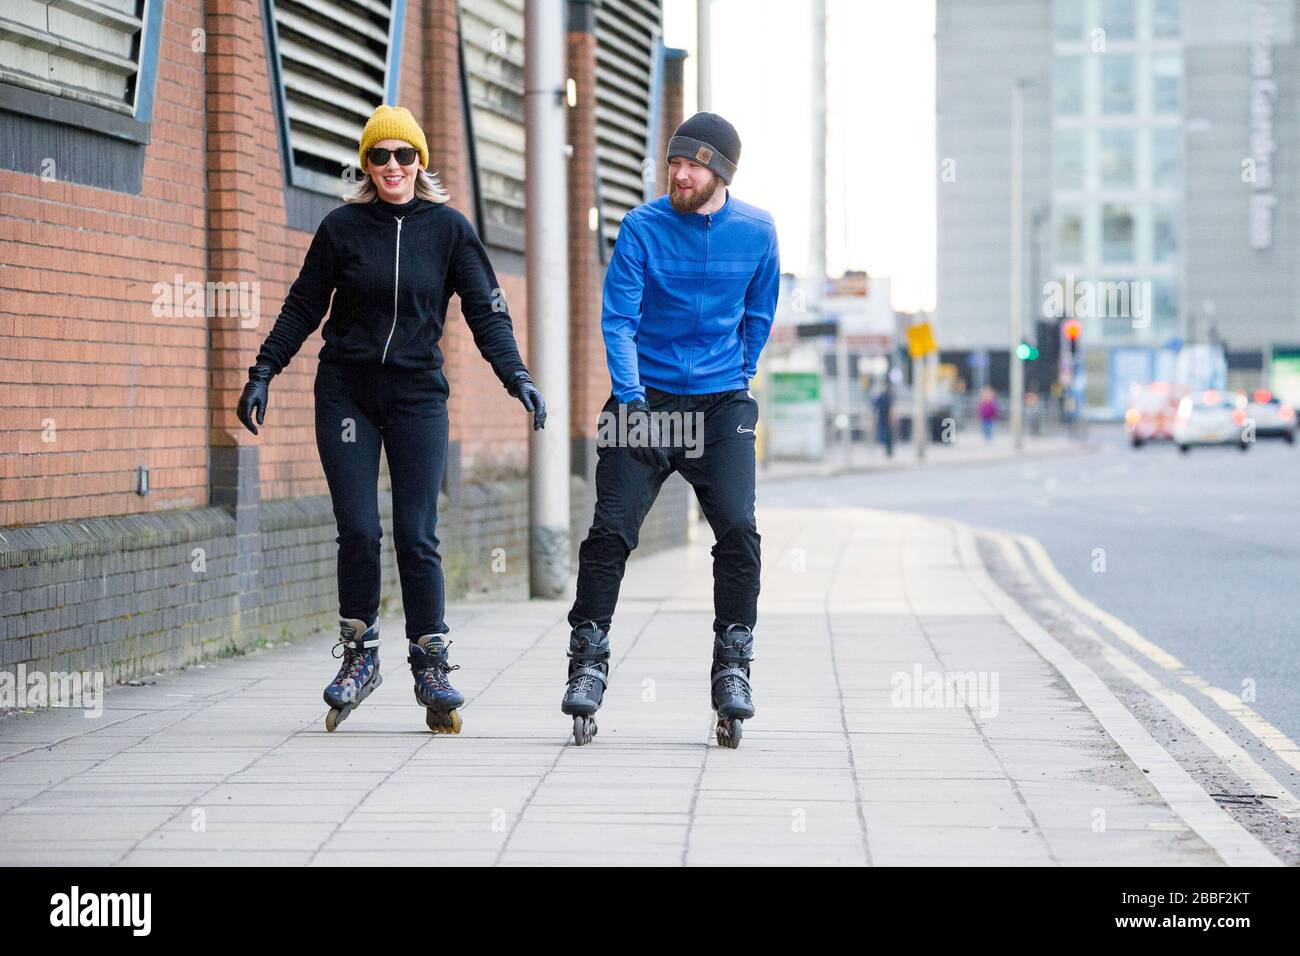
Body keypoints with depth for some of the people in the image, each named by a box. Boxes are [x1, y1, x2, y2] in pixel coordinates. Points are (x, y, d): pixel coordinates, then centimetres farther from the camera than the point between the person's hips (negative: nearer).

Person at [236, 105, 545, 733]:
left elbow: (486, 312, -1)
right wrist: (263, 372, 2)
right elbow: (303, 308, 8)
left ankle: (430, 666, 3)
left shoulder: (448, 228, 2)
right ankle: (359, 655, 10)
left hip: (417, 396, 0)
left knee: (416, 536, -6)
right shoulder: (342, 227, 2)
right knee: (358, 532, -5)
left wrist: (516, 376, -14)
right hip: (345, 393, 0)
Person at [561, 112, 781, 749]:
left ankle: (732, 669, -2)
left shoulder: (756, 232, 1)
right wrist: (630, 397, -23)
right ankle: (589, 663, 3)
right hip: (646, 398, -1)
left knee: (739, 529, -13)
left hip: (721, 404, 1)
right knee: (610, 529, -9)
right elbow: (617, 320, -11)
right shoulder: (642, 228, -6)